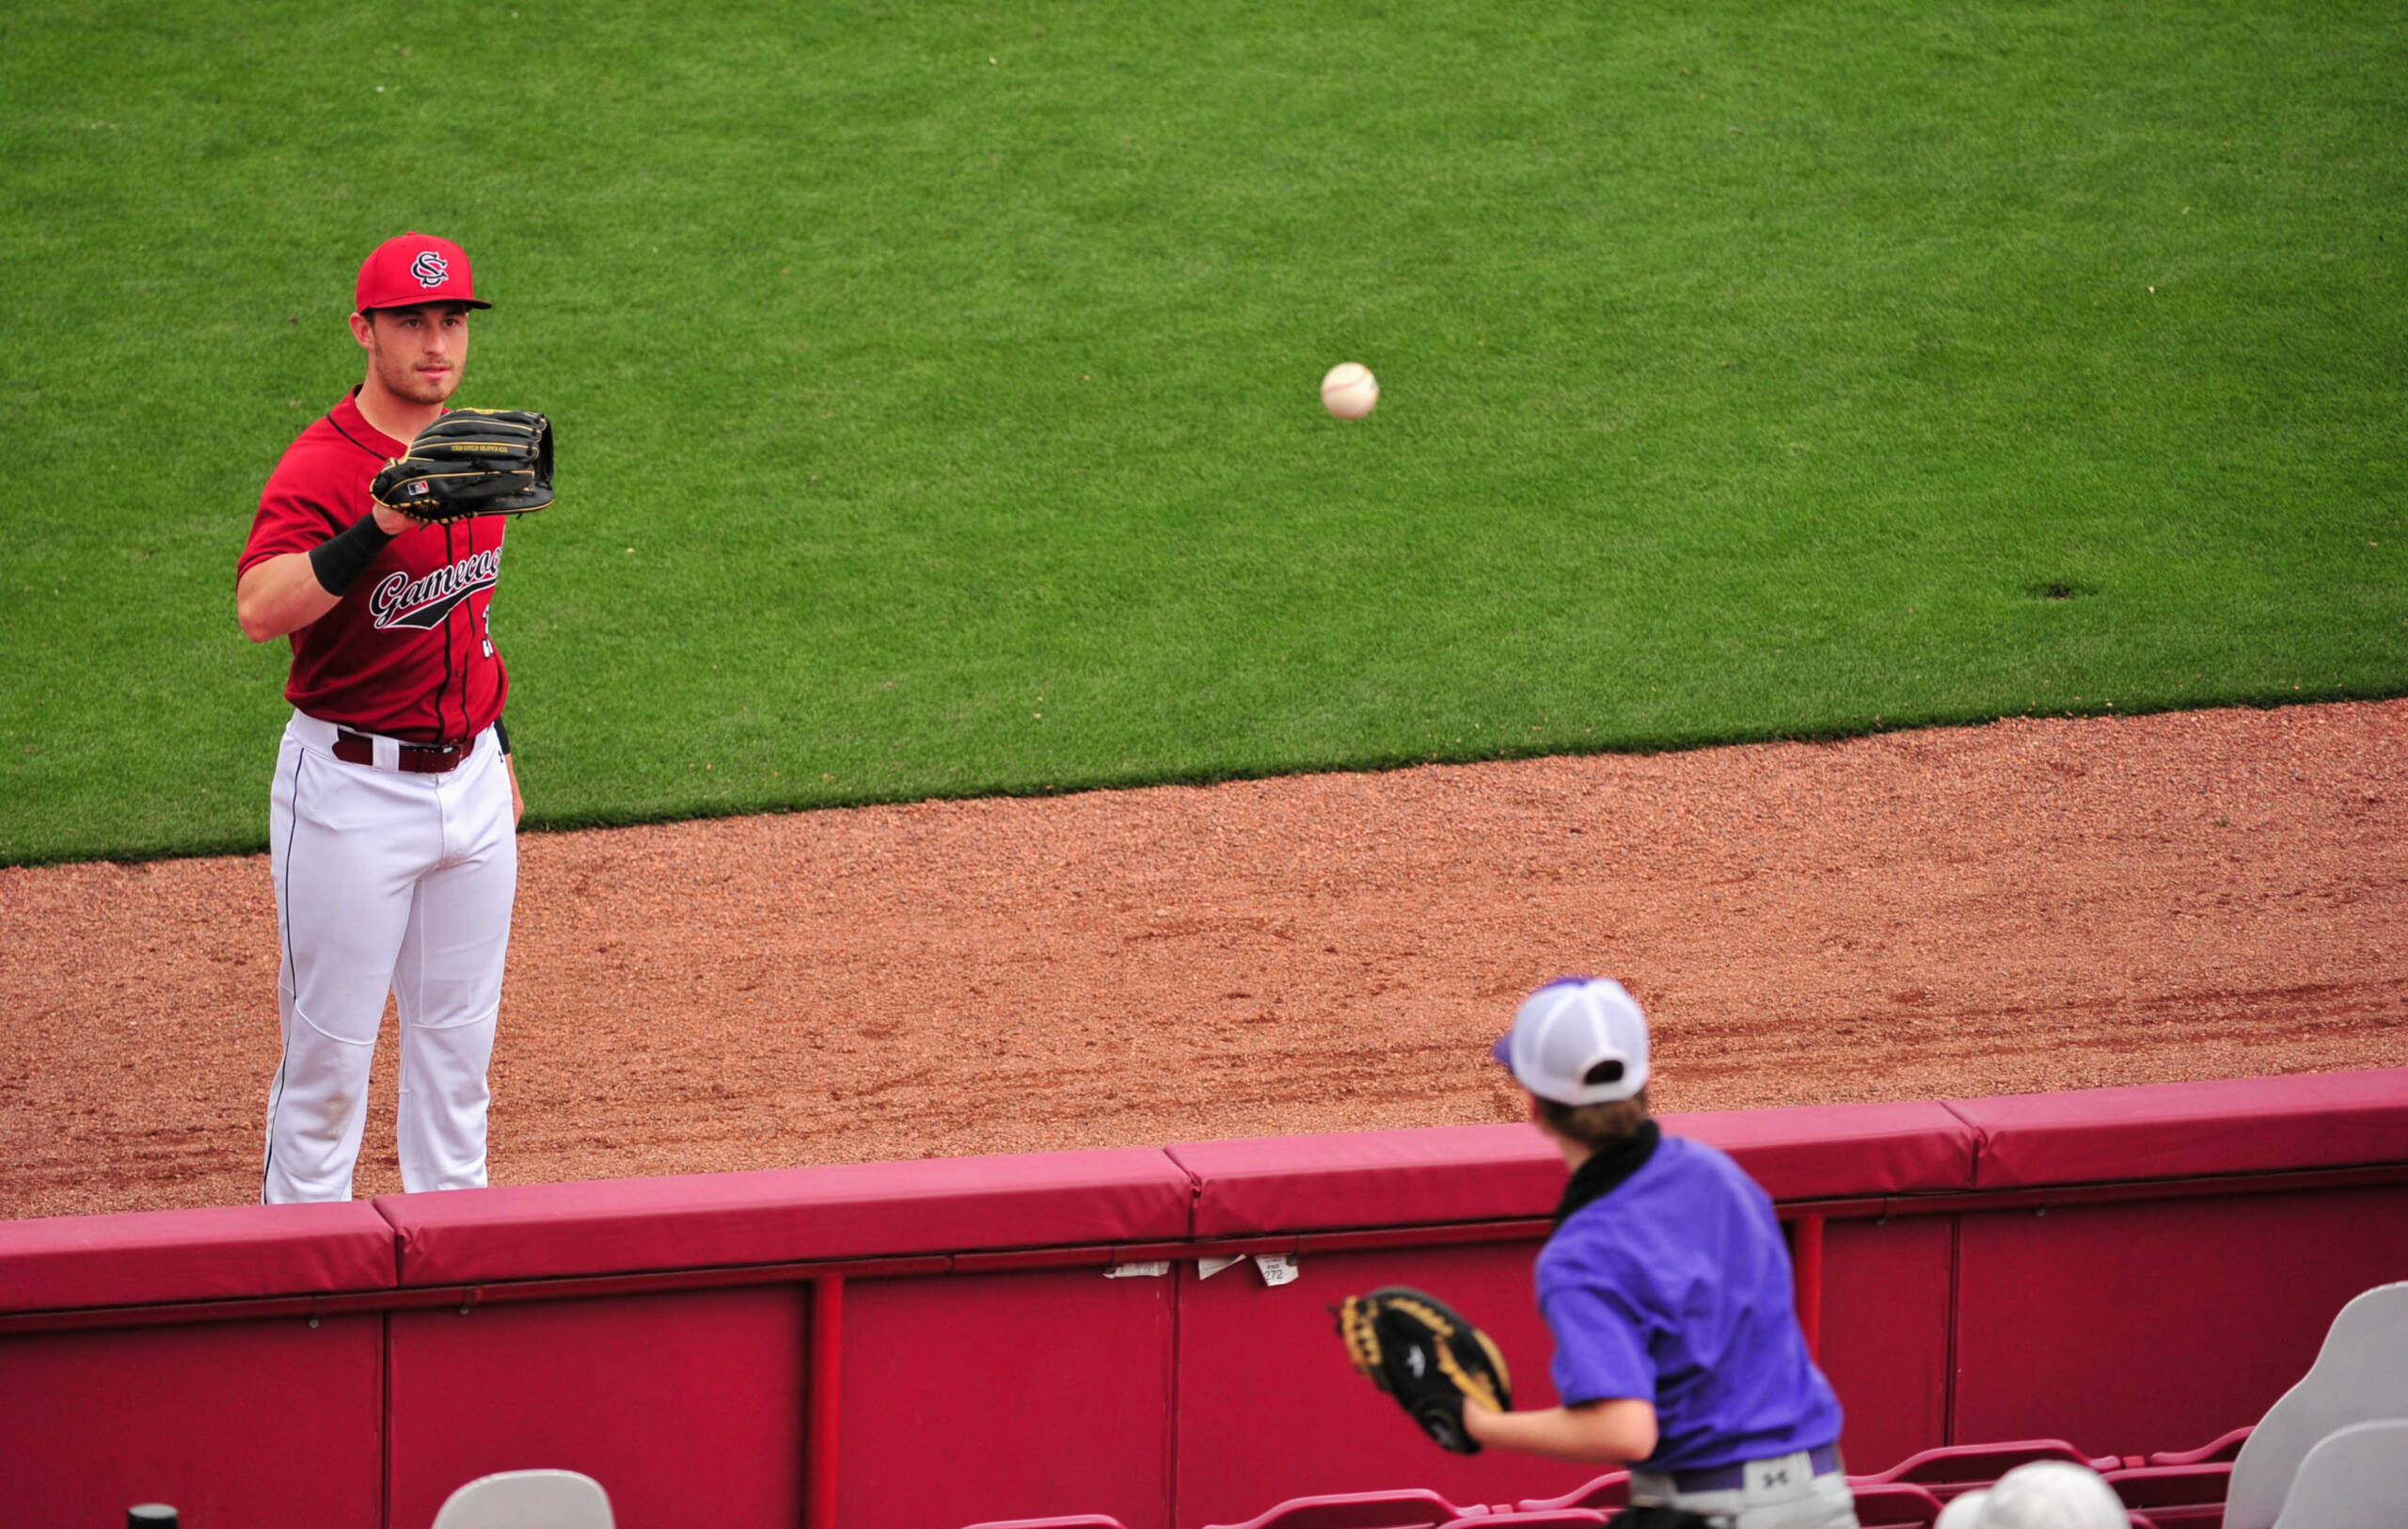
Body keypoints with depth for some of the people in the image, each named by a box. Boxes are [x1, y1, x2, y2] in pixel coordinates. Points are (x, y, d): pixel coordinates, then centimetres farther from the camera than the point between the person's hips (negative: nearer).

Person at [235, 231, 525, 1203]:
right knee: (329, 1048, 1)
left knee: (459, 1039, 15)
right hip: (351, 790, -7)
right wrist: (379, 526, -48)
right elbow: (259, 610, -37)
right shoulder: (320, 468, -19)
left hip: (469, 784, 7)